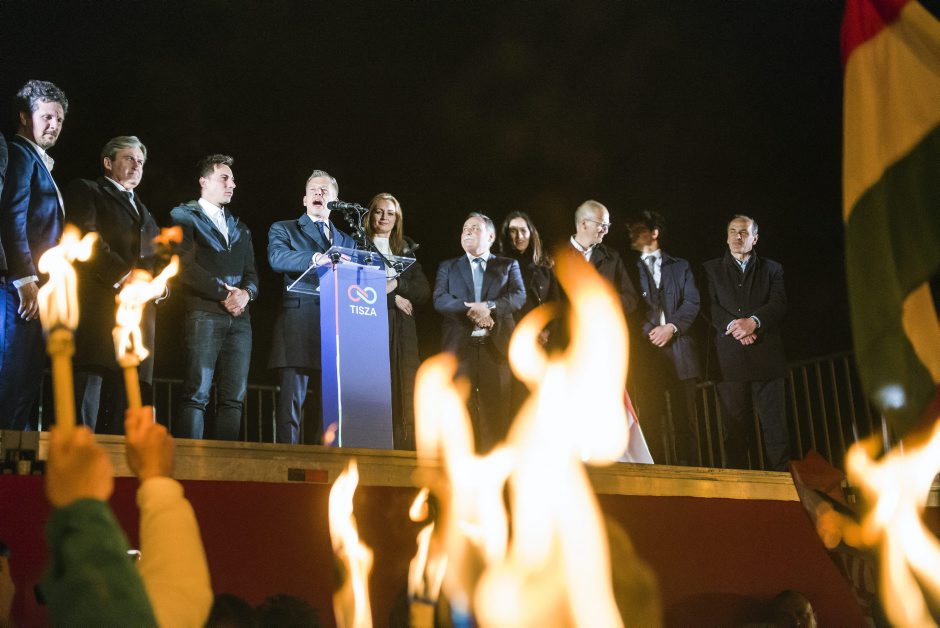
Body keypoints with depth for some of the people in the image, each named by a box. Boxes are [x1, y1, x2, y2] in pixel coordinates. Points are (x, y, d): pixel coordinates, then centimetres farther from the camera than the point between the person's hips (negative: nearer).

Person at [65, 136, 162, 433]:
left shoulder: (145, 212, 32)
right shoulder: (86, 191, 11)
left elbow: (159, 259, 25)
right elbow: (86, 237, -5)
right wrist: (122, 275, -13)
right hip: (99, 305, -6)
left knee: (126, 410, -1)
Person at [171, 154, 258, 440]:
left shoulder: (239, 228, 24)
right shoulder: (184, 216, 7)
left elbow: (251, 272, 18)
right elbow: (186, 266, -6)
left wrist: (245, 293, -4)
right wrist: (224, 293, -9)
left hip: (239, 318, 5)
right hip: (204, 314, -5)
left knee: (234, 397, -2)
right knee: (197, 393, -13)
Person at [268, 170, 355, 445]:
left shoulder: (347, 242, 25)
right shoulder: (283, 230, 12)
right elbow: (277, 258, -10)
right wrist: (317, 259, -25)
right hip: (298, 329, -4)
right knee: (291, 401, -9)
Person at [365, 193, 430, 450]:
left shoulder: (406, 250, 20)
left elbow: (424, 291, 12)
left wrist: (397, 284, -5)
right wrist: (393, 299, -7)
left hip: (402, 330, 4)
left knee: (403, 396, -3)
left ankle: (402, 452, -3)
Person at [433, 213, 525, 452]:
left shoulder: (508, 266, 16)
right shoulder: (448, 267, 17)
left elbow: (519, 297, 0)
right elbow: (440, 300, 1)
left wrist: (488, 306, -16)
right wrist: (470, 309, -15)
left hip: (495, 345, 0)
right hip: (461, 345, 0)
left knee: (495, 405, -2)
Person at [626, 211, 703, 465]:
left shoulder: (680, 267, 18)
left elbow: (692, 303, 6)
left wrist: (672, 326, -10)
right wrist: (648, 332, -9)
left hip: (679, 350, 0)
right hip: (646, 352, 0)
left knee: (685, 420, -3)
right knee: (651, 419, -6)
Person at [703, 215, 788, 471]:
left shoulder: (771, 269, 17)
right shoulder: (711, 269, 16)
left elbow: (778, 304, 3)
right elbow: (711, 307, 3)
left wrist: (753, 321, -15)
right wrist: (735, 326, -13)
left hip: (766, 356, 0)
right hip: (730, 358, 0)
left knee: (775, 425, -4)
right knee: (735, 426, -2)